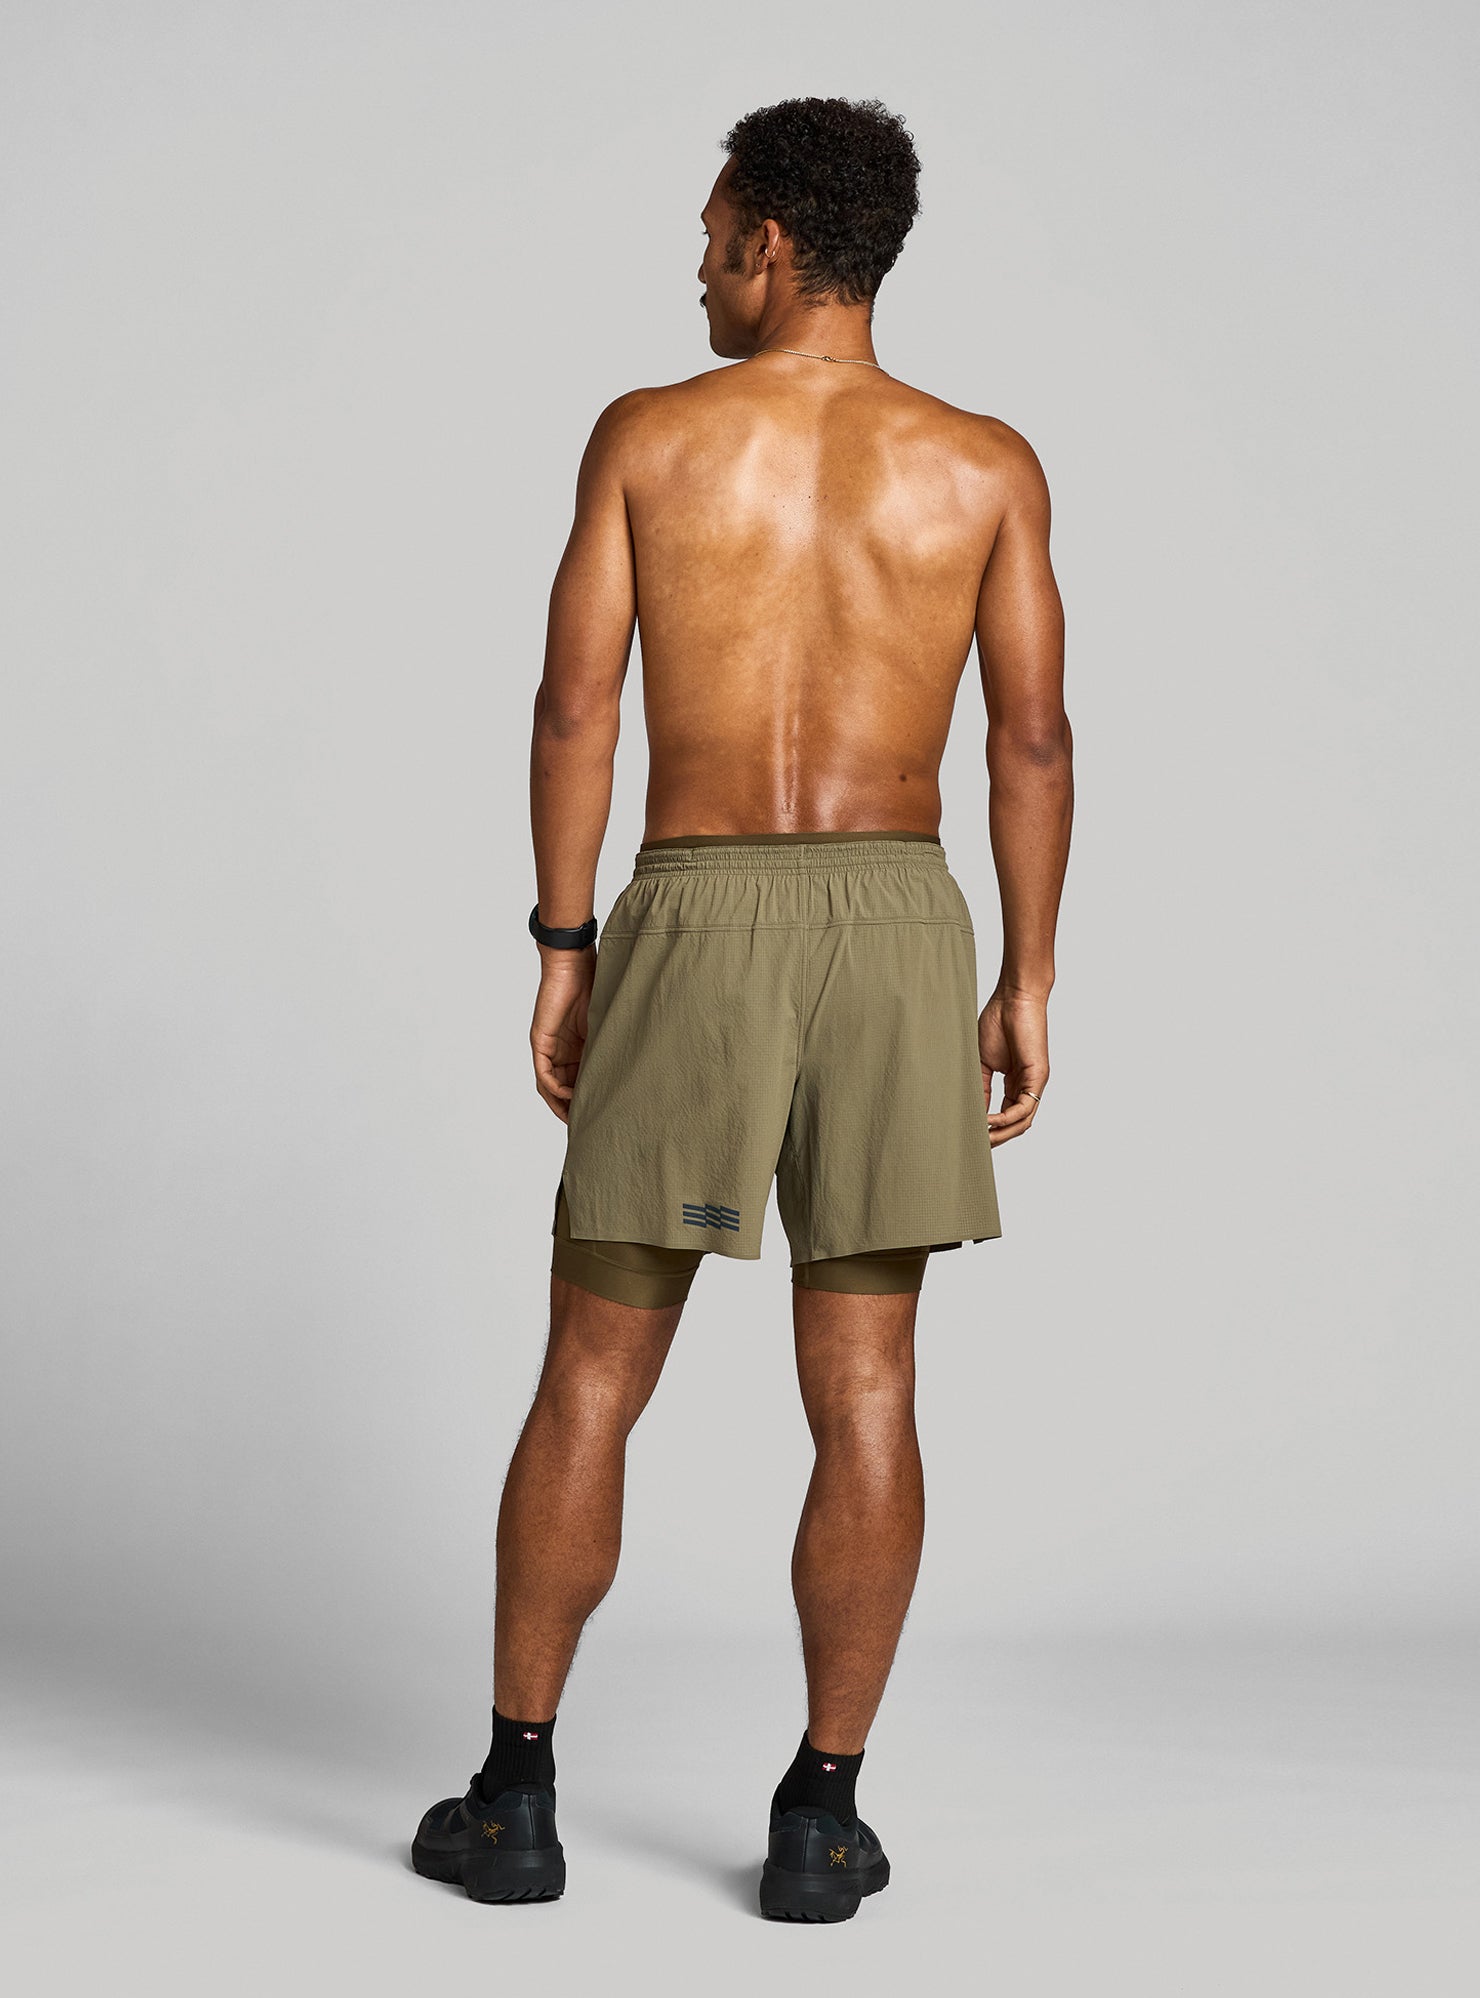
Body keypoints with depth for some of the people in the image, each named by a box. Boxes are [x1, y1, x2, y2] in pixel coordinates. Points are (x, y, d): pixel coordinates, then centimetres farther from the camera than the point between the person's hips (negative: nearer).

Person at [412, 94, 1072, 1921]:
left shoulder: (650, 433, 1)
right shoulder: (985, 465, 4)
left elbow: (575, 704, -4)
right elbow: (1032, 739, 0)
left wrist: (560, 954, 2)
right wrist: (1028, 983, 5)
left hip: (693, 922, -1)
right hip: (894, 921, 1)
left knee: (591, 1384, 8)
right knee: (864, 1396, 5)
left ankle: (514, 1796, 12)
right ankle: (822, 1818, 7)